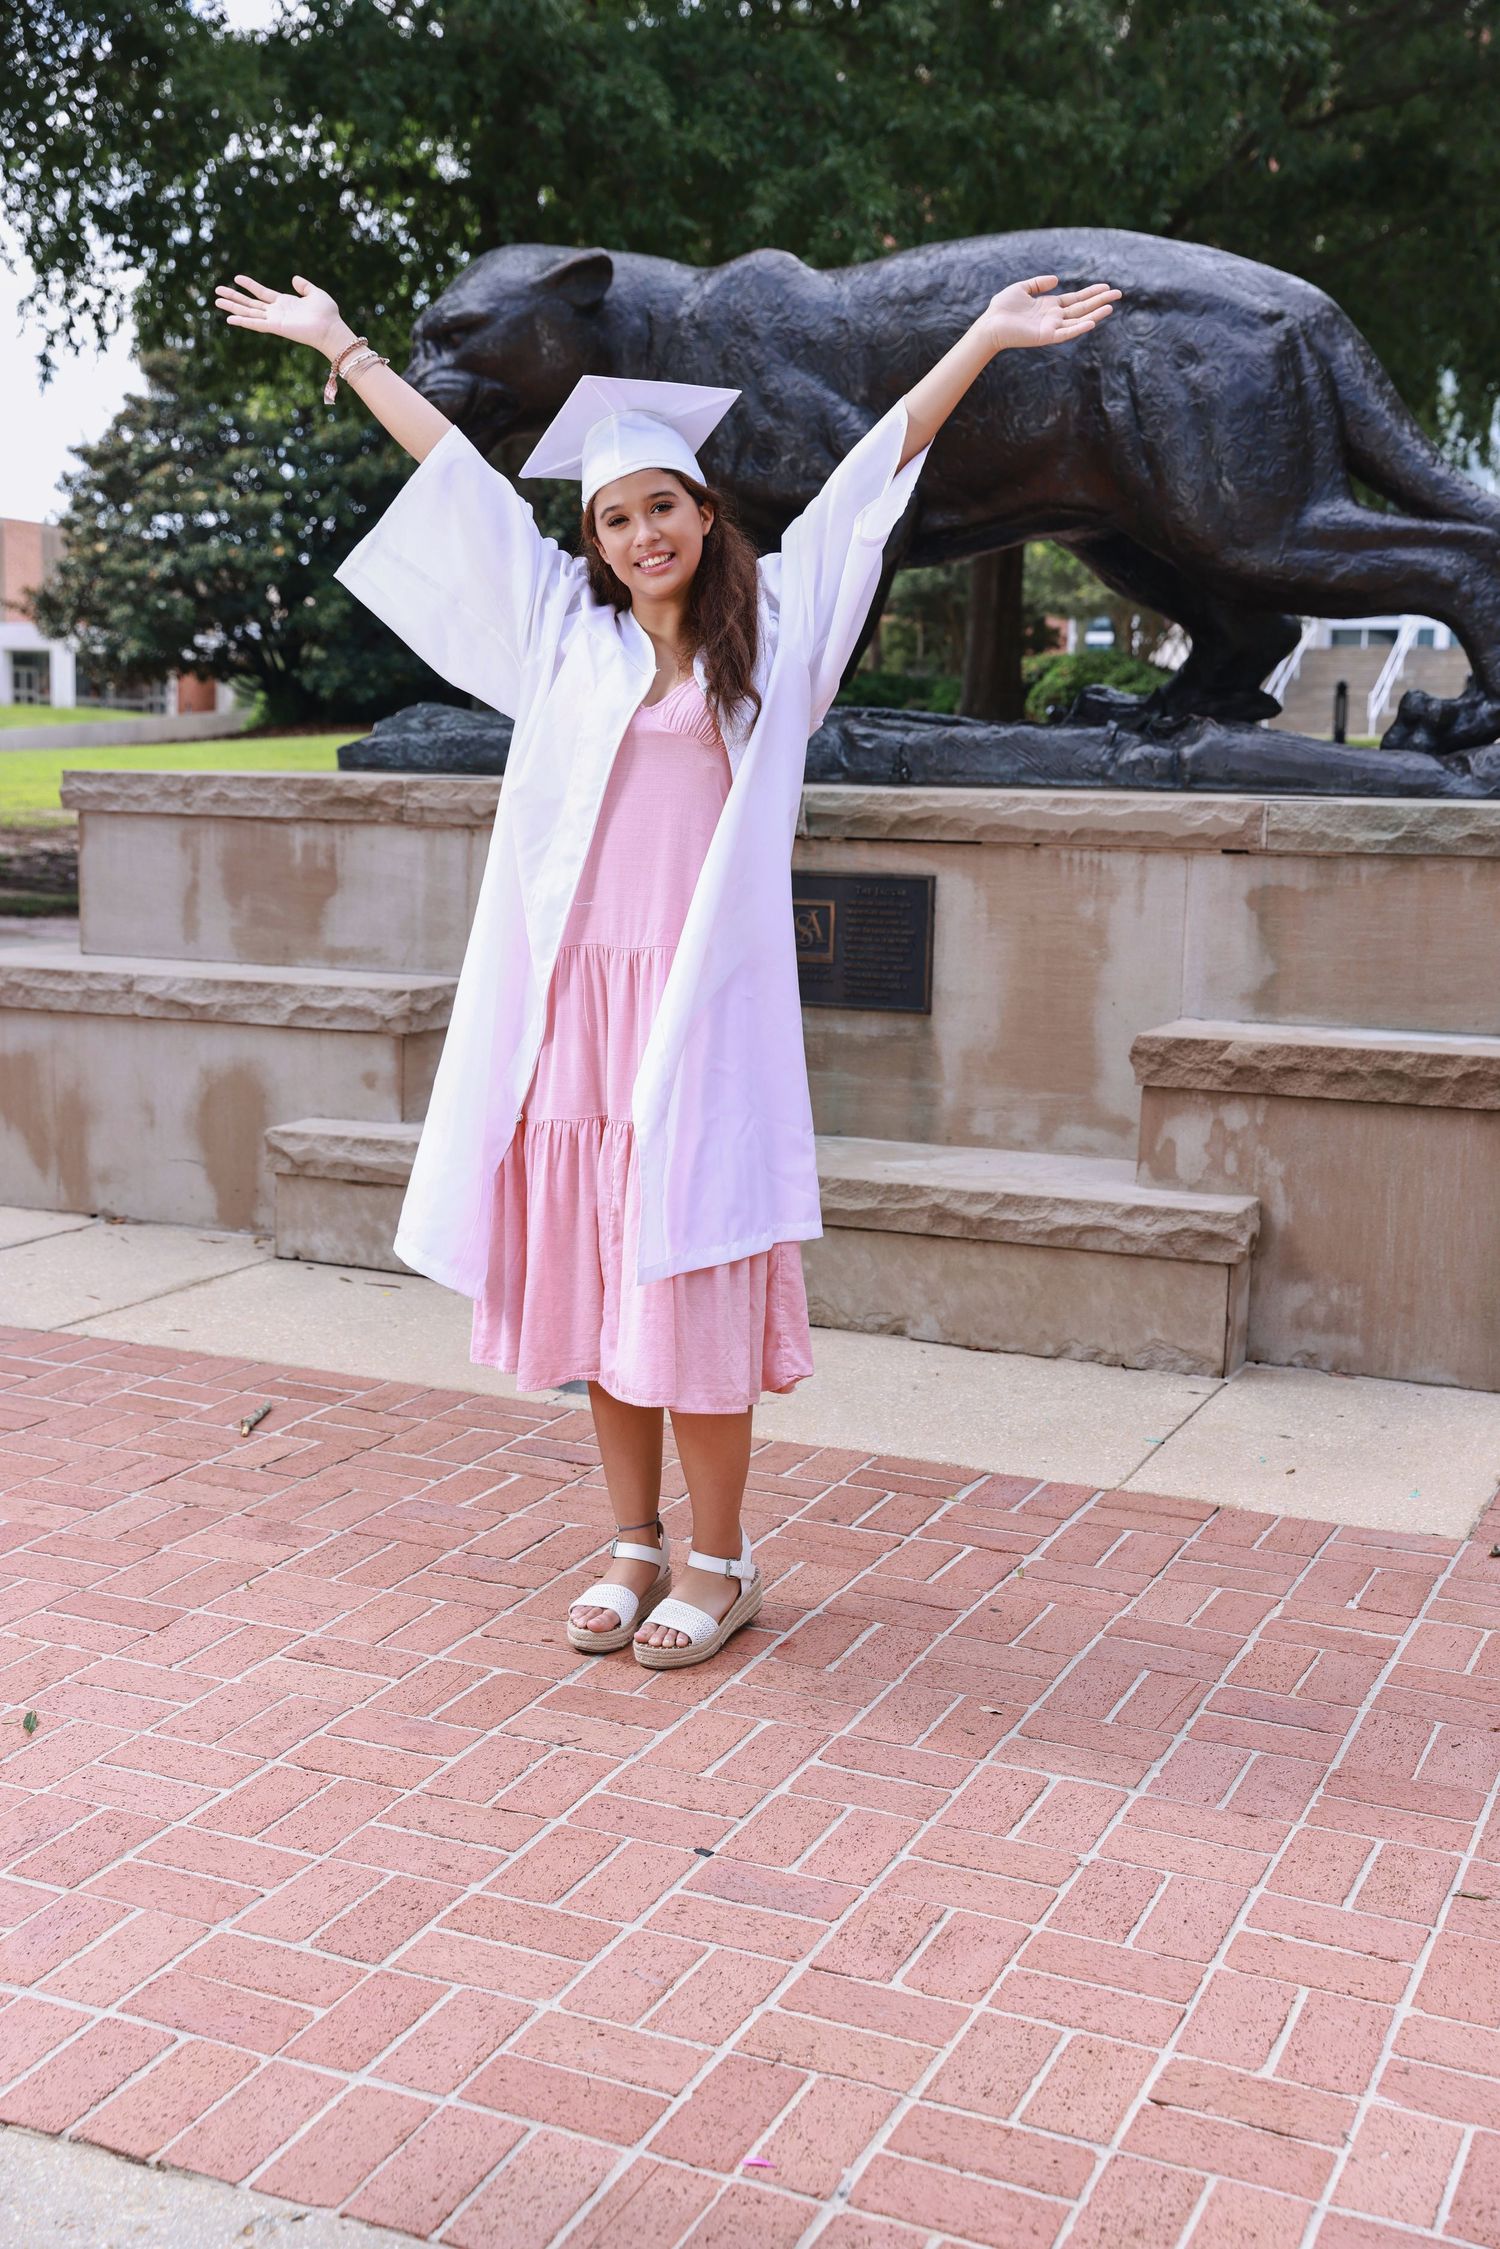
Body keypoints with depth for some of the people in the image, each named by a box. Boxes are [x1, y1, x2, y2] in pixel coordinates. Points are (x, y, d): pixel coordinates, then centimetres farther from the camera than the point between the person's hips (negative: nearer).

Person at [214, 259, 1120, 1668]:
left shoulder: (770, 625, 8)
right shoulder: (566, 629, 13)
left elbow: (879, 462, 8)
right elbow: (454, 469, 20)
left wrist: (986, 336, 5)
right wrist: (340, 345, 27)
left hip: (702, 998, -3)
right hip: (575, 998, 3)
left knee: (690, 1277, -2)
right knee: (595, 1277, 6)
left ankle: (719, 1563, 10)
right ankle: (634, 1542, 19)